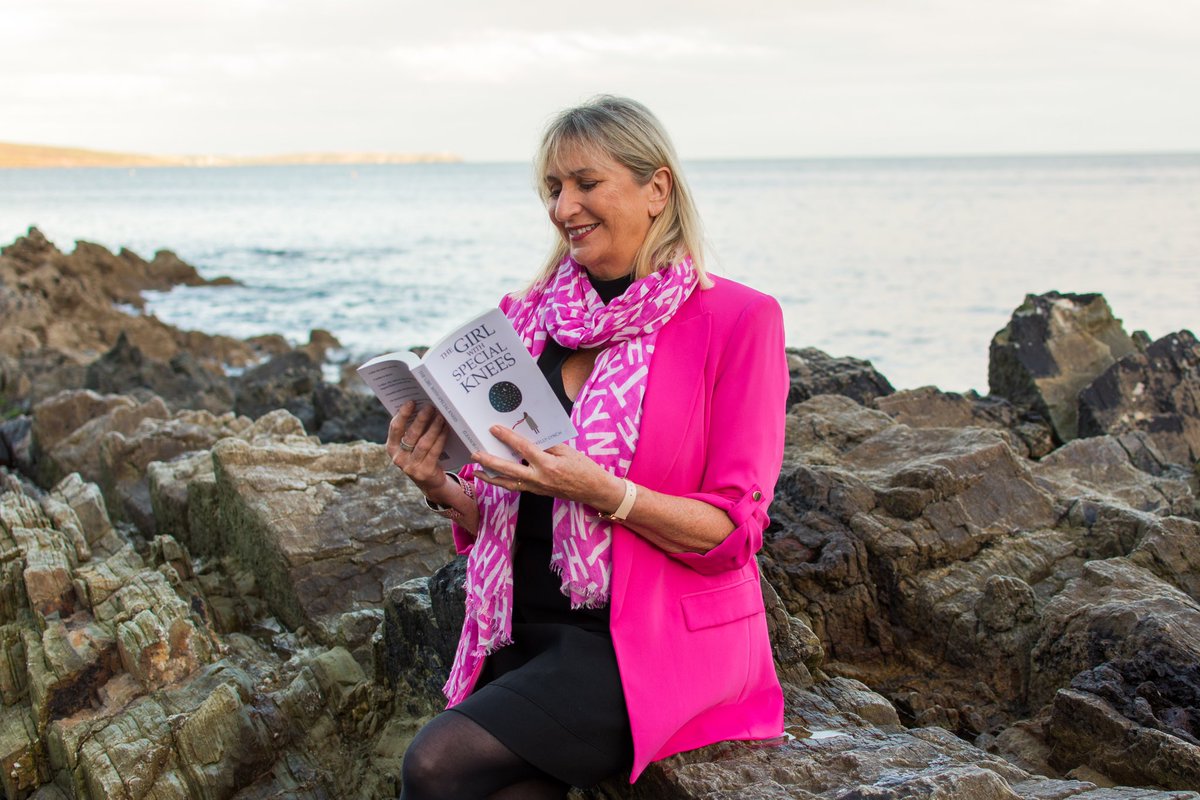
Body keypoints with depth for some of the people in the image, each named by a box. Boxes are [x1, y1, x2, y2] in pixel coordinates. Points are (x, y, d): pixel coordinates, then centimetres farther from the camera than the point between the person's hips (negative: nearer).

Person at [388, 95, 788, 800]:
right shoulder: (529, 318, 11)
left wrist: (601, 490, -23)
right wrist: (440, 488, -7)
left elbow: (732, 533, -9)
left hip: (658, 642, -4)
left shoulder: (736, 319, -4)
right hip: (526, 631, 5)